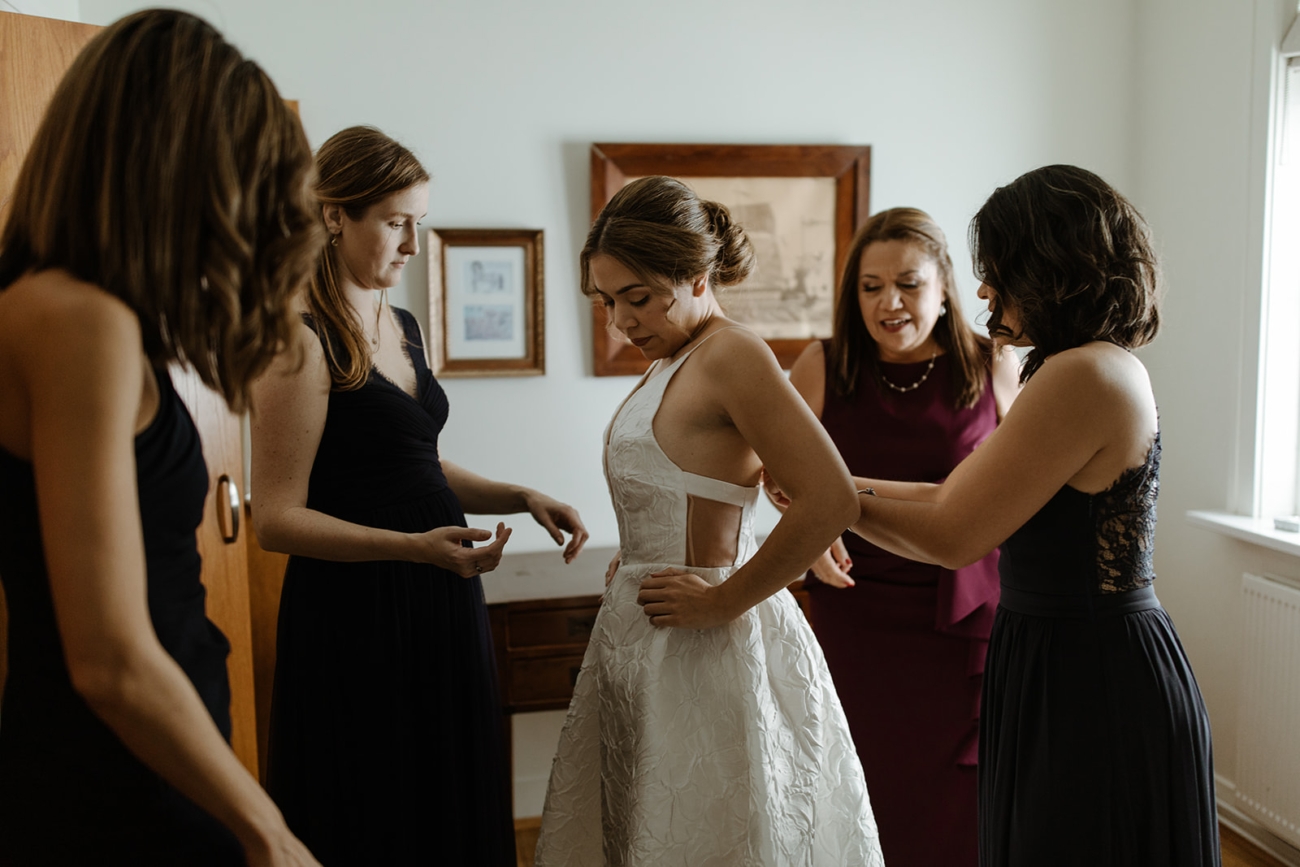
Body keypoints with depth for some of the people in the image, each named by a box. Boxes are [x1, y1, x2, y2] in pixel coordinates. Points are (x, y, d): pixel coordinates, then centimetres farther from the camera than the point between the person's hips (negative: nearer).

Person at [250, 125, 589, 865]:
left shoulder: (404, 327, 12)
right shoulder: (304, 341, -14)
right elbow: (277, 517, -16)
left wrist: (521, 497, 6)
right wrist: (411, 546, -27)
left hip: (442, 606, 8)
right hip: (355, 613, -8)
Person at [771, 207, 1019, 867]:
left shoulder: (994, 368, -2)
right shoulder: (822, 368, -3)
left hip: (966, 616, 0)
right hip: (856, 615, 0)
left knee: (961, 811, 8)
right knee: (864, 807, 10)